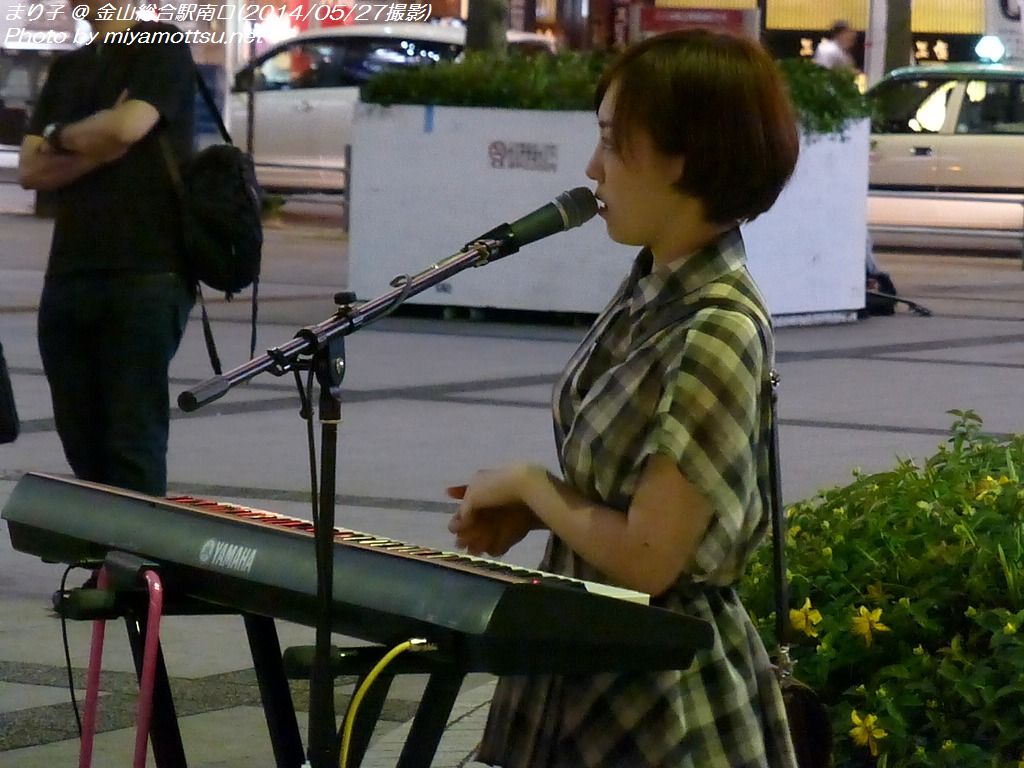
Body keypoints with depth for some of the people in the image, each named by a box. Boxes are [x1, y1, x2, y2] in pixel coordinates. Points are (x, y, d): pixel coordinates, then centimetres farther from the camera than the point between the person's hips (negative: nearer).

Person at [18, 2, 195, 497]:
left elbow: (128, 124, -18)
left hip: (146, 275, -7)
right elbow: (30, 170, 10)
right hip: (69, 275, 7)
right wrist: (102, 148, -7)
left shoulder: (161, 49, -1)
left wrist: (59, 138, 1)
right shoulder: (68, 68, 19)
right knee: (82, 442, 8)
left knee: (134, 442, -8)